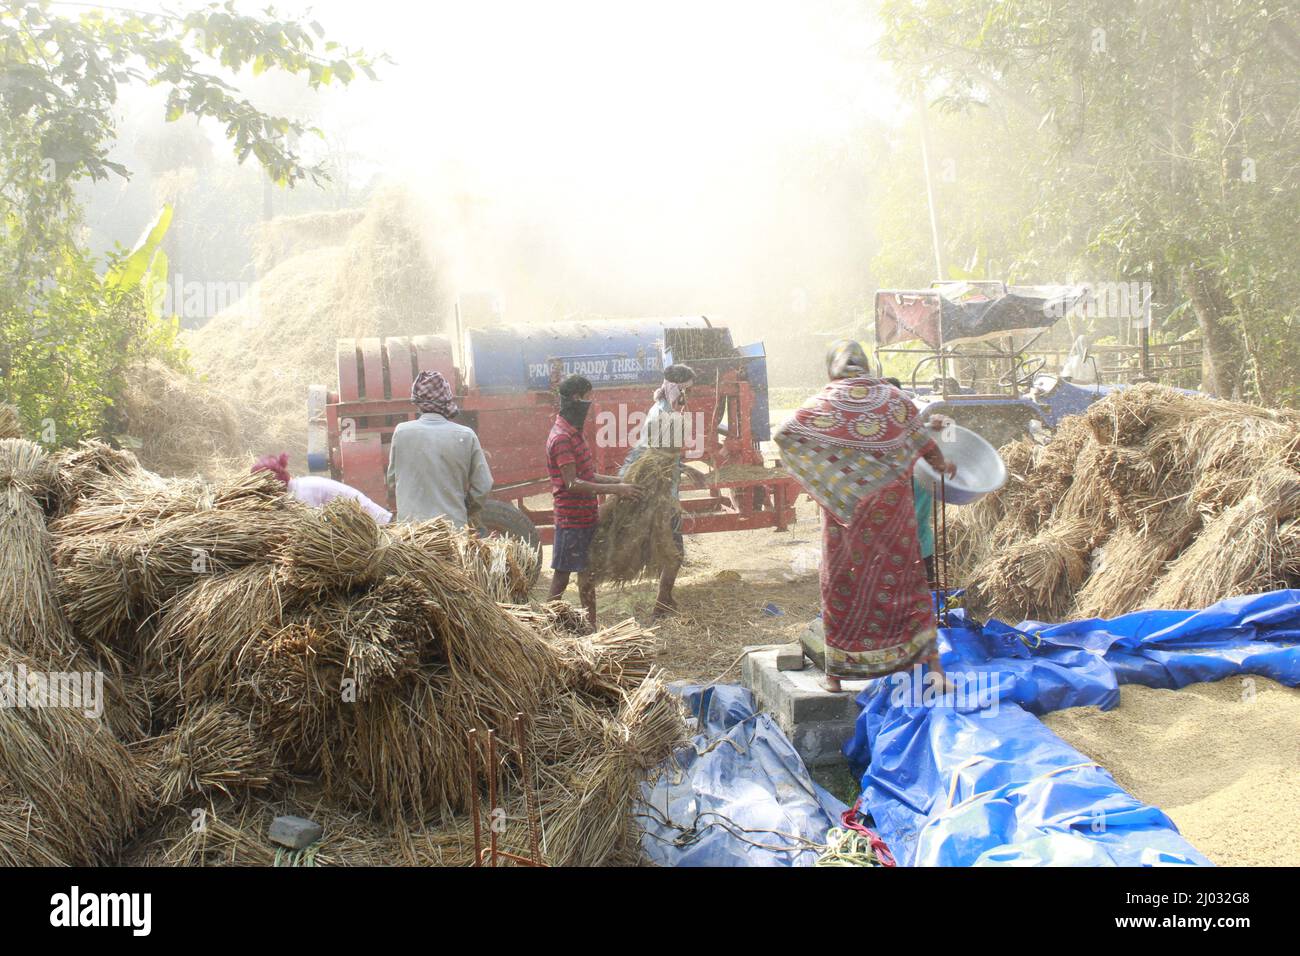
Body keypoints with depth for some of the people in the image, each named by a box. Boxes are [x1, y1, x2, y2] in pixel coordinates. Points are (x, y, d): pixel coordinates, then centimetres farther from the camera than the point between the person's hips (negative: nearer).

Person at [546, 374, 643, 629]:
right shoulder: (561, 438, -18)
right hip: (571, 519, -9)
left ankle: (590, 628, 21)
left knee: (587, 573, 13)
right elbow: (572, 484, -24)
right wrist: (616, 490, -24)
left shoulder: (574, 433, 14)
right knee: (562, 575, 0)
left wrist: (621, 481, 10)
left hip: (586, 516, 9)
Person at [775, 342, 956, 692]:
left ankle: (838, 672, 14)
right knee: (904, 577, 9)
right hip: (892, 505, 1)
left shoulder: (822, 404, -3)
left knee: (841, 584, 9)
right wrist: (944, 467, 30)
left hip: (845, 508, -1)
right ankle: (929, 660, 10)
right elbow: (925, 443, 10)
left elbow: (783, 434, -5)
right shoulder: (893, 397, 3)